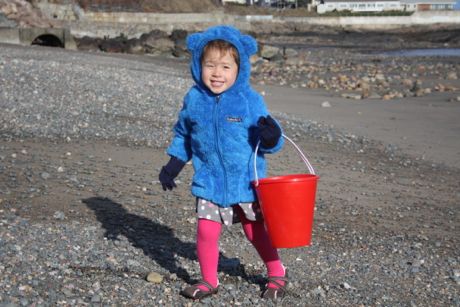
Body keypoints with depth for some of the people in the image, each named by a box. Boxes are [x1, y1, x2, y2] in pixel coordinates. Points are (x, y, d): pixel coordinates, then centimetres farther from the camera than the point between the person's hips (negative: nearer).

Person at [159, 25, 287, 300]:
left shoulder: (250, 101, -12)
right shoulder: (194, 100, -3)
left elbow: (269, 143, -6)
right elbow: (183, 135, 13)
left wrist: (271, 138, -28)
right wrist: (173, 166, 8)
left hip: (246, 182, -2)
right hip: (209, 183, 2)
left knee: (255, 231, 11)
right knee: (206, 231, 0)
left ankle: (277, 274, 34)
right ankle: (209, 280, 23)